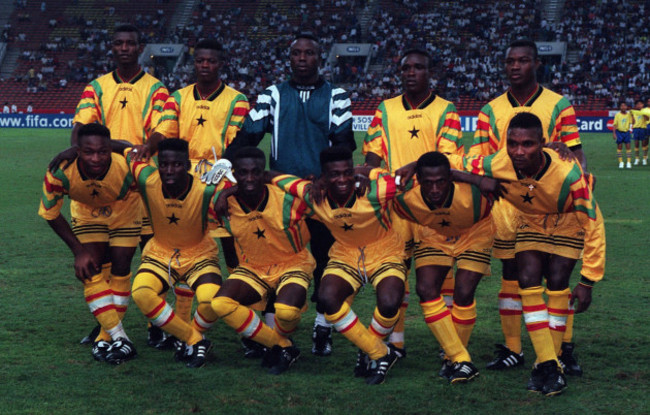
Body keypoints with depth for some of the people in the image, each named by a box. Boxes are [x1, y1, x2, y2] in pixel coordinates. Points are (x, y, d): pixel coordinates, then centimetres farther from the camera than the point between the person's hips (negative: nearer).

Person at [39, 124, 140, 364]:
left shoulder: (127, 168, -41)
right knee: (91, 271, -10)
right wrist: (79, 250, -18)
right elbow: (50, 214, -18)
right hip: (86, 213, 1)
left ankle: (106, 337, 8)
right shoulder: (60, 172, -35)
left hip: (124, 212, -1)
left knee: (119, 270, -4)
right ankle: (119, 337, -7)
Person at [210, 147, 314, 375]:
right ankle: (282, 347, -6)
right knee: (221, 304, -23)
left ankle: (282, 339, 8)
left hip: (292, 265, -3)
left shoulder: (287, 201, -22)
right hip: (252, 269, 4)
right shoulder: (227, 205, -17)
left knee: (286, 311, -34)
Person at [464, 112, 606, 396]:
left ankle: (551, 364, -1)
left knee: (557, 283, -14)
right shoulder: (498, 165, -32)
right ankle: (546, 362, -10)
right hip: (530, 223, 3)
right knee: (528, 280, -14)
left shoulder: (567, 174, -40)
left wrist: (587, 281, -28)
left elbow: (593, 225, -29)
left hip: (568, 224, -2)